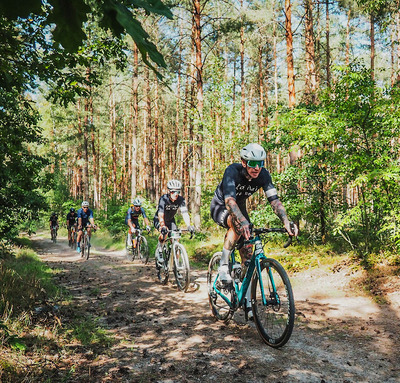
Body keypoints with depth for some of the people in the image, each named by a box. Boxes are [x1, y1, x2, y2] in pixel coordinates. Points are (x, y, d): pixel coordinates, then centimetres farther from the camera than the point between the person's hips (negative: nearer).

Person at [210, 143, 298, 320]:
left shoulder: (263, 175, -19)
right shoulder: (232, 171, -32)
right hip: (220, 207, -5)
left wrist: (286, 221, -41)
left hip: (239, 207, 5)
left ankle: (247, 302, 2)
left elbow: (274, 199, -24)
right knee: (238, 224, -39)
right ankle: (223, 266, -21)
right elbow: (229, 199, -45)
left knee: (248, 254, -5)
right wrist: (243, 222, -61)